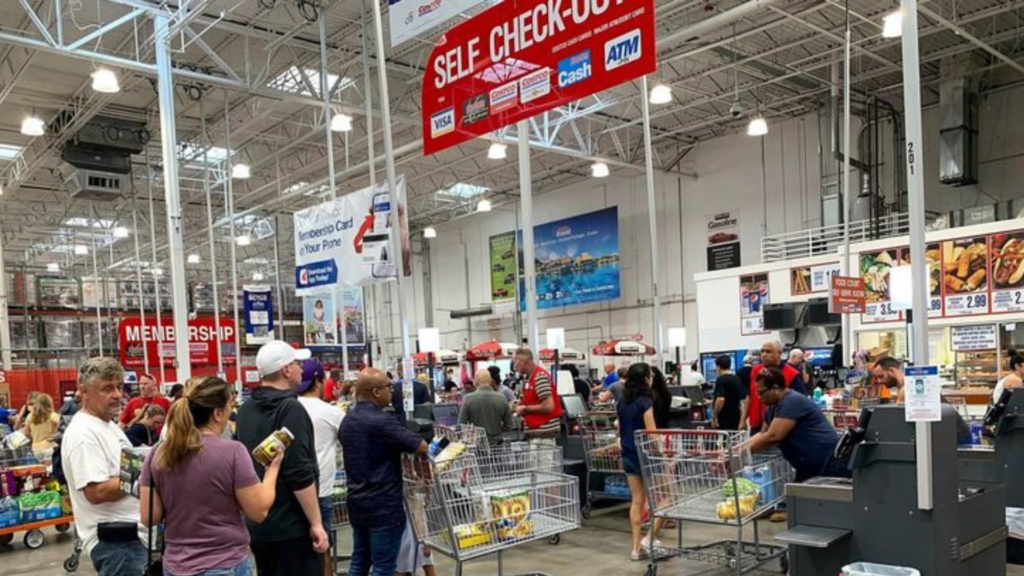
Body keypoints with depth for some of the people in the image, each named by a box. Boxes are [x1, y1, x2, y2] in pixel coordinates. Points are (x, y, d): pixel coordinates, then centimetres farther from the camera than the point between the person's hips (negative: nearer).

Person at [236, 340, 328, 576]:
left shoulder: (246, 409, 9)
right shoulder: (290, 408, -17)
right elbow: (300, 474, -23)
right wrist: (316, 523, -18)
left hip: (257, 525, 8)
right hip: (292, 526, -8)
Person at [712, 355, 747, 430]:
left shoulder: (721, 380, -13)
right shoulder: (738, 380, 11)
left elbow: (720, 400, -26)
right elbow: (744, 401, 14)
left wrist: (714, 416, -16)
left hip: (723, 422, -8)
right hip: (735, 421, 8)